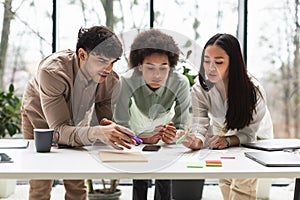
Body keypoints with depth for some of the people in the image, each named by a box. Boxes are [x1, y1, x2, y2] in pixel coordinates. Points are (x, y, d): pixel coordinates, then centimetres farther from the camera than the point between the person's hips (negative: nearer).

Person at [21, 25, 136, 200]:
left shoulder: (112, 80, -27)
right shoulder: (52, 72, -41)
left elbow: (103, 126, -18)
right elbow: (60, 130, -46)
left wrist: (110, 130, -44)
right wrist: (97, 133, -64)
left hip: (75, 123, 3)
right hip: (41, 119, -3)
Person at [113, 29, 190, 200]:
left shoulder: (181, 83, -31)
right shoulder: (127, 81, -35)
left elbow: (181, 126, -21)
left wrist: (173, 135, -45)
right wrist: (147, 139, -49)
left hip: (165, 125, 1)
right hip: (137, 133, -1)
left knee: (165, 179, -11)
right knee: (139, 179, -13)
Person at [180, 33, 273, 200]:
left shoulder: (253, 90, -34)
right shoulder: (200, 90, -27)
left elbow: (249, 133, -26)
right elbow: (200, 127, -31)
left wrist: (228, 140, -46)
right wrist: (196, 140, -55)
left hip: (254, 136, -2)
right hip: (221, 130, 3)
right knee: (226, 183, 1)